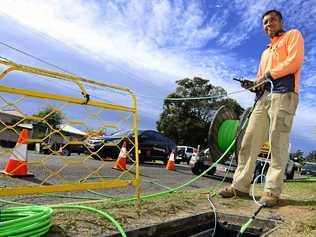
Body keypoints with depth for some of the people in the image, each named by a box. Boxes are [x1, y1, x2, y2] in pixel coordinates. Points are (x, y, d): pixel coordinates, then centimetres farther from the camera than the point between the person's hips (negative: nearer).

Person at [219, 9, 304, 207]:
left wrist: (268, 75, -4)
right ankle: (240, 185, -3)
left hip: (284, 93, -7)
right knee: (249, 140, -4)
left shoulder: (293, 35, 15)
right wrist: (254, 85, 6)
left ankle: (272, 191, -11)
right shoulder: (266, 51, 34)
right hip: (264, 96, 7)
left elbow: (295, 60, -4)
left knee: (277, 142, -13)